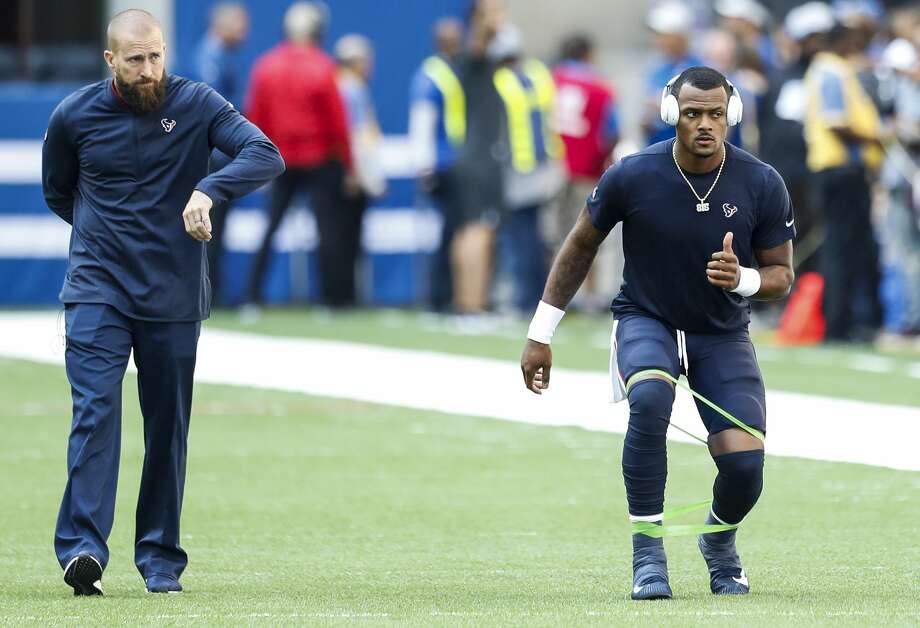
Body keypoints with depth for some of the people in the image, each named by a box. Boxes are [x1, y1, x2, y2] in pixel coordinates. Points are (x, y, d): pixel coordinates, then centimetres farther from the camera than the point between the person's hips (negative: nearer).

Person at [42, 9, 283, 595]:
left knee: (169, 425, 6)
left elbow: (267, 156, -17)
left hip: (174, 297, 1)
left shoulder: (196, 104, -4)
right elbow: (58, 194, 18)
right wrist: (107, 231, 11)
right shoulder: (74, 116, 0)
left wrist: (208, 190, -33)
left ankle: (161, 558, 15)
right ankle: (84, 548, -23)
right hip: (97, 290, -1)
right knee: (95, 409, -15)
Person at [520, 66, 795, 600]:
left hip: (723, 335, 2)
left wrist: (743, 279, -27)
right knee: (650, 397, -36)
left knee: (745, 462, -14)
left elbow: (782, 275, -3)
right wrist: (541, 334, 2)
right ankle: (648, 553, -24)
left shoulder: (762, 185, -13)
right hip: (646, 320, -2)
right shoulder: (632, 176, -16)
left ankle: (719, 543, 24)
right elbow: (581, 246, 0)